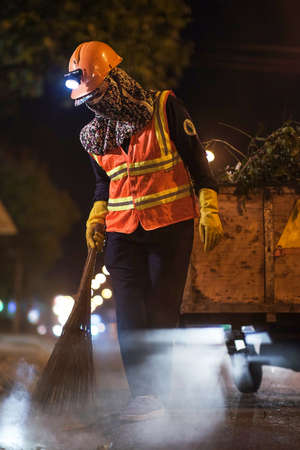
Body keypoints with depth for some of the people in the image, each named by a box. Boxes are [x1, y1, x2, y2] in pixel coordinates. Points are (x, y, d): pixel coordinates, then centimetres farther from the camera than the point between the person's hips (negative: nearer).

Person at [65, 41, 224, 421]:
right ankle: (143, 393, -1)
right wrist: (96, 216, 6)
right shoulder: (96, 133, 9)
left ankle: (155, 393, 3)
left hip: (171, 224, -4)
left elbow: (196, 158, -4)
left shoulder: (165, 108, -6)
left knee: (162, 309, -2)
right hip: (122, 229, 4)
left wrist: (209, 210, -9)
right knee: (129, 312, -4)